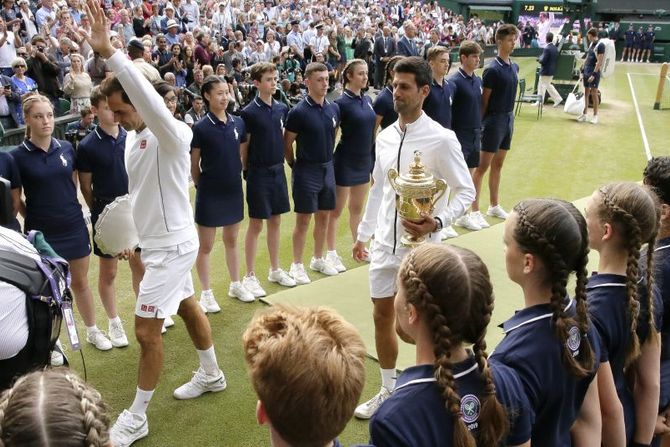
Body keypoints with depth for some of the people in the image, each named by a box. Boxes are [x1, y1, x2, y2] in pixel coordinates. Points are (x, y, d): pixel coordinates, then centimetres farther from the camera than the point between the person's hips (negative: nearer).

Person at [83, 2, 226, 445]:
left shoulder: (173, 134, -23)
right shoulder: (133, 137, 3)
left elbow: (152, 100, -46)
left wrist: (109, 52, -54)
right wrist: (135, 235, 18)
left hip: (173, 244, -9)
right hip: (156, 242, 9)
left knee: (147, 330, -1)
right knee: (189, 308, 23)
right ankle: (212, 375, 44)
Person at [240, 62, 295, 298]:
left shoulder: (281, 109, 5)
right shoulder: (249, 113, -12)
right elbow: (244, 147, -8)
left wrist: (281, 160, 8)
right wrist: (247, 171, -6)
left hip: (278, 170, 6)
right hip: (259, 173, -6)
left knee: (276, 221, 14)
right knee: (256, 225, 1)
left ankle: (275, 270, 27)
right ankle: (250, 276, 12)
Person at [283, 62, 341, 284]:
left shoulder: (333, 109, 3)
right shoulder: (298, 112, -14)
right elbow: (287, 144, -7)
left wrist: (328, 159, 14)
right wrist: (295, 166, -1)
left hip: (328, 169, 6)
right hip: (306, 172, -5)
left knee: (323, 217, 14)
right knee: (303, 220, 2)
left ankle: (318, 259, 29)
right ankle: (297, 265, 15)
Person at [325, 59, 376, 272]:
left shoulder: (367, 100, 7)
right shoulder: (342, 103, -14)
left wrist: (372, 159, 14)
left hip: (364, 161, 7)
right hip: (345, 163, -7)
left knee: (358, 208, 17)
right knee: (336, 210, 4)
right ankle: (331, 253, 14)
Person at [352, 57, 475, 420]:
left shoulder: (442, 140, -13)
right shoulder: (384, 137, 5)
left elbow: (466, 191, -9)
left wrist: (437, 222, -25)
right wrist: (363, 234, 18)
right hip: (385, 244, 6)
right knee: (382, 317, 16)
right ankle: (388, 391, 36)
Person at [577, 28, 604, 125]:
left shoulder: (600, 45, -12)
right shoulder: (591, 44, 11)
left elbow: (599, 62, -16)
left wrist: (594, 74, -20)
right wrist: (582, 70, 13)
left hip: (594, 73, -7)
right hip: (586, 71, 7)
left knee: (594, 94, -2)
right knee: (586, 93, 10)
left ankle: (595, 116, 7)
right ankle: (584, 114, 16)